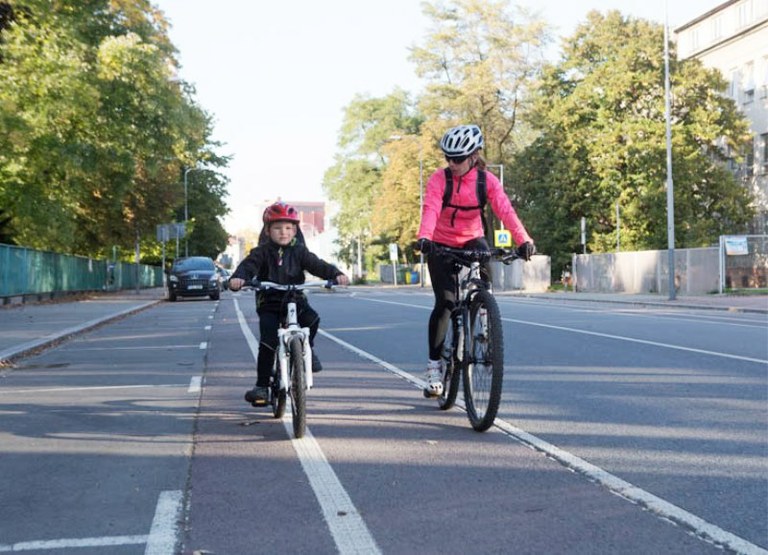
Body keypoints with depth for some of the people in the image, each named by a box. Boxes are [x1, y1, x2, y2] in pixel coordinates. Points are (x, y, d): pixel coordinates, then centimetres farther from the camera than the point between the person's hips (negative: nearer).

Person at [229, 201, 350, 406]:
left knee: (311, 319, -28)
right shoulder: (262, 252, 0)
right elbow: (248, 265, -16)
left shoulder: (299, 252, 5)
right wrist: (238, 278, -39)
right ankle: (261, 386, -7)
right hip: (269, 304, -1)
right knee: (268, 342, -16)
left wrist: (336, 274, -26)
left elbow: (317, 265, -7)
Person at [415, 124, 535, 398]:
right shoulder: (439, 179, -16)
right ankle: (434, 365, -1)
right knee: (445, 302, -12)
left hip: (472, 241, 1)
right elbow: (430, 209, -31)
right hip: (442, 245, -1)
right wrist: (424, 237, -51)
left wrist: (523, 240, -41)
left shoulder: (487, 180, -12)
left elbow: (505, 210, -25)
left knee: (484, 269, -32)